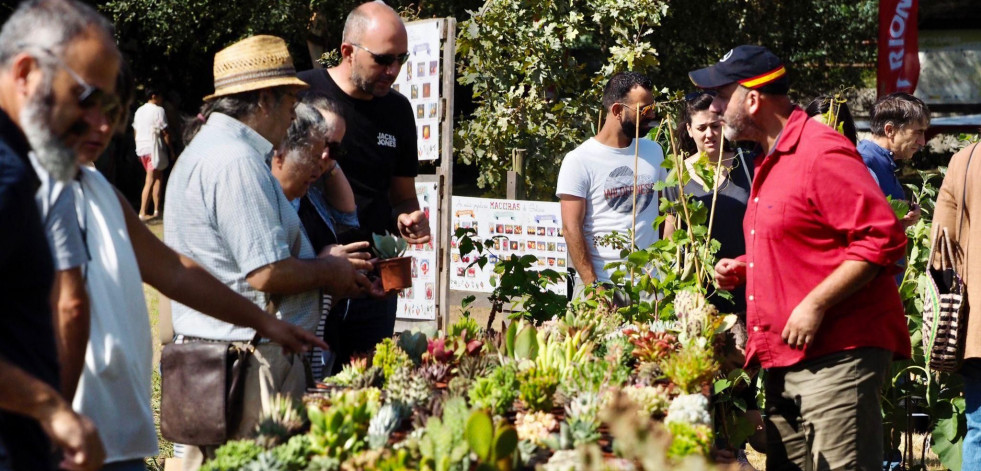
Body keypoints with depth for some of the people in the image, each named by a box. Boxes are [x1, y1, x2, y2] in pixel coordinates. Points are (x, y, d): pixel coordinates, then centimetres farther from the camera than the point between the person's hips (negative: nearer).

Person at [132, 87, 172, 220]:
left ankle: (156, 210, 15)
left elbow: (135, 131, 17)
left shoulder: (139, 111, 14)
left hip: (141, 148, 8)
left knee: (158, 178, 16)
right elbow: (164, 132, -12)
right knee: (150, 181, -5)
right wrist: (171, 149, -4)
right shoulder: (158, 110, -9)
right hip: (154, 148, -8)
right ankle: (143, 213, -9)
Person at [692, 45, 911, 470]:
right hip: (785, 360, 10)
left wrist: (815, 305, -21)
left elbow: (882, 238, -19)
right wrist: (744, 269, 14)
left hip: (836, 354, -10)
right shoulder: (769, 163, 20)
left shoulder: (822, 152, -12)